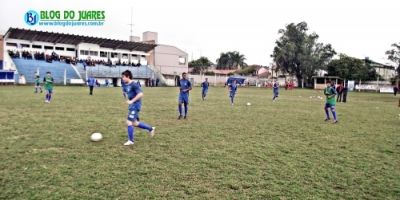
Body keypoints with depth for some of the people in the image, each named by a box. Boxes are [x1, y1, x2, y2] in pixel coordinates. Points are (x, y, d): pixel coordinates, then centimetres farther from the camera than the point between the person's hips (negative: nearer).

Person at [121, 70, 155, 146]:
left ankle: (131, 140, 6)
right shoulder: (125, 85, 10)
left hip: (135, 105, -9)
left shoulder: (134, 84, -17)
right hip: (131, 105, 9)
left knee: (129, 122, -9)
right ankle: (151, 129, 29)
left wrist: (132, 101, -26)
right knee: (135, 123, 14)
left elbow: (140, 94, -25)